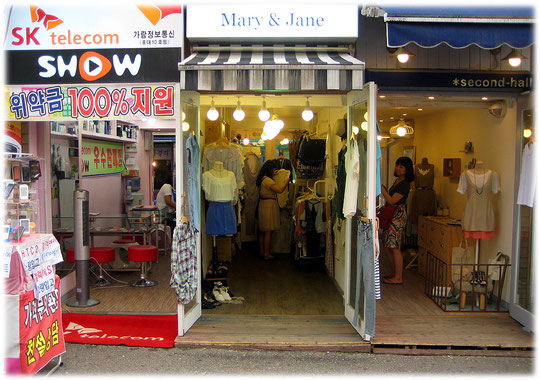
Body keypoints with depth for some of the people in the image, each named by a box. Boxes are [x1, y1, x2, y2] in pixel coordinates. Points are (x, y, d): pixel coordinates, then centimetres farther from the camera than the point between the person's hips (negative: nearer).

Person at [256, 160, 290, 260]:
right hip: (269, 206, -10)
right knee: (268, 232, -3)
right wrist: (287, 181, -12)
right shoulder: (268, 180, -19)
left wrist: (273, 175, 30)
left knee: (262, 231, 14)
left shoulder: (262, 178, 10)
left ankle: (262, 251, 23)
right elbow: (280, 190, -27)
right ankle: (267, 254, 2)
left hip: (262, 205, 10)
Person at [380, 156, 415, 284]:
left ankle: (398, 278, 1)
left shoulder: (404, 184, -14)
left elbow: (392, 201, -20)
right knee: (388, 246, 13)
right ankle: (395, 273, 23)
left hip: (398, 217, -10)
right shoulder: (397, 181, 15)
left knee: (395, 247, -7)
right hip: (391, 216, 10)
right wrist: (384, 189, 8)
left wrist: (381, 188, -18)